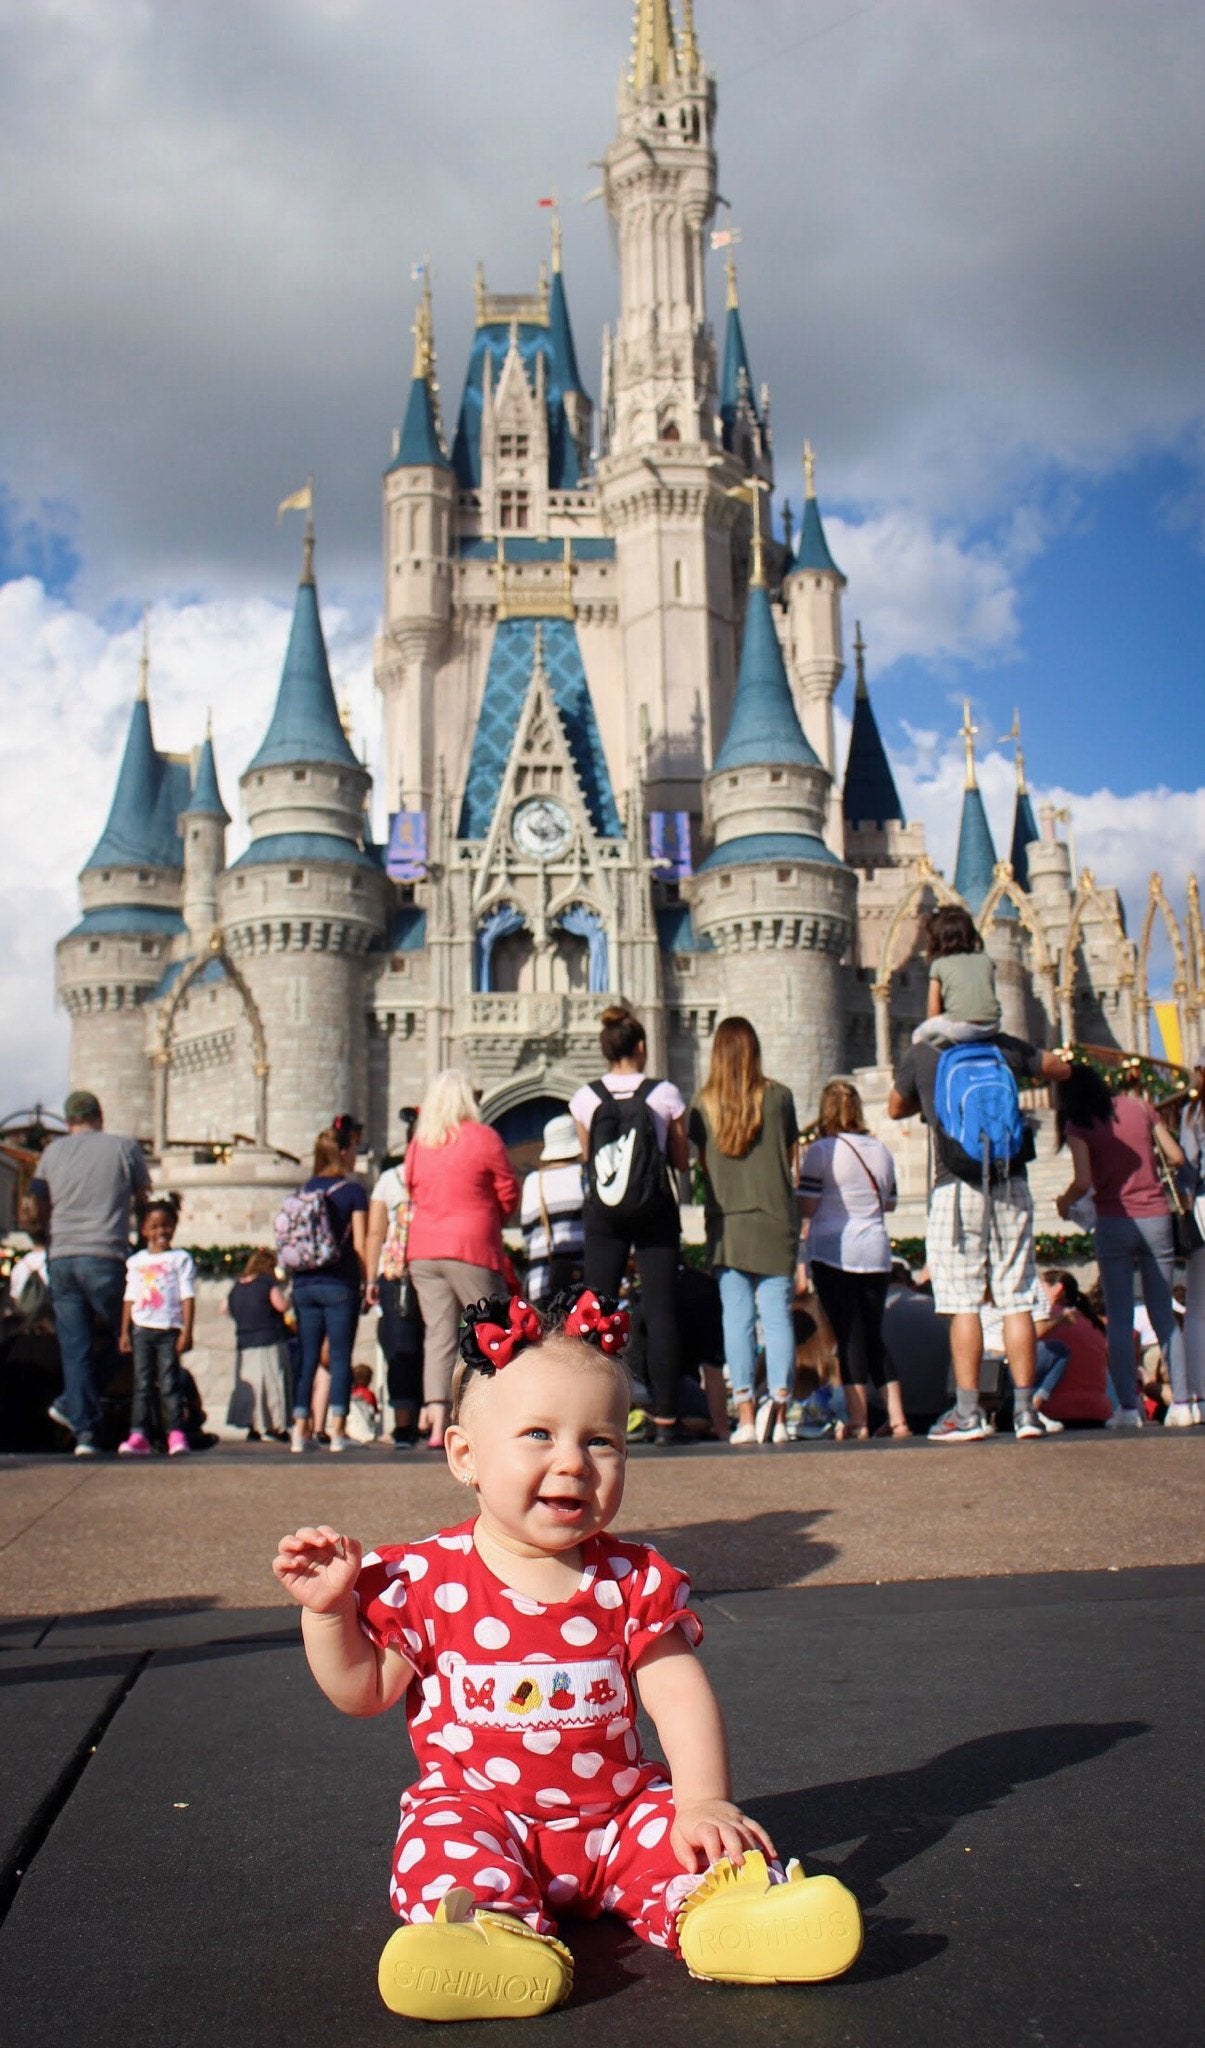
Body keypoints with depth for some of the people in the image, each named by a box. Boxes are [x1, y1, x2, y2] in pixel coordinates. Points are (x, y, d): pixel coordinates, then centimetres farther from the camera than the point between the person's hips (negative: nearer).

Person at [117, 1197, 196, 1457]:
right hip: (141, 1329, 3)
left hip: (169, 1330, -3)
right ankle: (139, 1435, -4)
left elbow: (187, 1297, -1)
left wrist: (186, 1331, -8)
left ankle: (176, 1434, -4)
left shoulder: (180, 1259, 4)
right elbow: (130, 1298, 15)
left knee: (169, 1383, -6)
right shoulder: (136, 1261, 15)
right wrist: (124, 1331, 8)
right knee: (142, 1384, 0)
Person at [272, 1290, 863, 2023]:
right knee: (441, 1846, -30)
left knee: (681, 1831, -21)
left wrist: (705, 1803, -17)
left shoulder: (636, 1581, 0)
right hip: (477, 1805, -2)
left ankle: (715, 1910, -47)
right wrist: (329, 1609, -12)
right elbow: (364, 1691, 4)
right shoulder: (425, 1579, -6)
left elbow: (680, 1696, -2)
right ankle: (490, 1926, -54)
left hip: (616, 1810, 2)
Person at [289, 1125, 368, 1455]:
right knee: (340, 1357, -1)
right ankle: (337, 1431, -3)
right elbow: (358, 1245, -7)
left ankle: (300, 1429, 7)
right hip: (339, 1283, -4)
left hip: (304, 1282, 5)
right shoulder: (352, 1190, -4)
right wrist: (368, 1282, 1)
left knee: (307, 1357, 8)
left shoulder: (306, 1189, 10)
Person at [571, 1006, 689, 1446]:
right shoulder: (665, 1094, -5)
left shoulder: (585, 1098, 0)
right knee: (660, 1312, 1)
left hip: (602, 1213, 1)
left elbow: (587, 1158, 10)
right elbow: (682, 1160, 3)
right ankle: (665, 1419, 2)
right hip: (655, 1212, -1)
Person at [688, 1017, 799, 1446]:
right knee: (777, 1315, 1)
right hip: (775, 1218, -1)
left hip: (725, 1222, 1)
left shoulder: (703, 1102, 1)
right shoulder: (778, 1095, -1)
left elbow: (701, 1162, 8)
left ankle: (746, 1415, 2)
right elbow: (791, 1156, 9)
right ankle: (779, 1402, -13)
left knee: (737, 1317, 3)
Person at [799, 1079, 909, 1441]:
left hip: (834, 1254, -5)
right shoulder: (881, 1150, 9)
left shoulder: (821, 1150, -8)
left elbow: (806, 1207, -10)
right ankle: (896, 1418, 10)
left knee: (849, 1336, -1)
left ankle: (857, 1421, 0)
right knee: (874, 1335, 12)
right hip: (876, 1252, 5)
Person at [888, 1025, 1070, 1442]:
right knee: (1017, 1301, 5)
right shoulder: (1003, 1046, 4)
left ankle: (968, 1414, -1)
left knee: (963, 1303, 0)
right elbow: (1061, 1069, 20)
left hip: (957, 1188, -2)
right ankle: (1025, 1410, 6)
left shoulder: (920, 1055, 0)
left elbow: (895, 1109, 17)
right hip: (1012, 1185, 2)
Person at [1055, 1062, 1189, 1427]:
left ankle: (1128, 1407, -3)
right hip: (1156, 1219, 3)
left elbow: (1083, 1181, -13)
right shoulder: (1140, 1107, 7)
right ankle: (1181, 1403, 8)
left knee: (1119, 1318, 2)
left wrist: (1064, 1202, 7)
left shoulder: (1078, 1124, -3)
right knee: (1164, 1314, 11)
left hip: (1114, 1223, -3)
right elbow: (1176, 1158, 9)